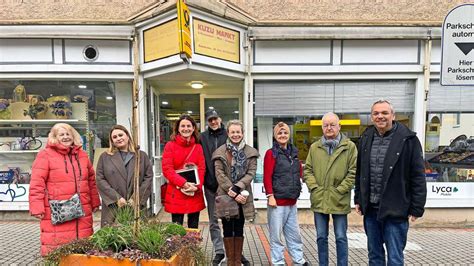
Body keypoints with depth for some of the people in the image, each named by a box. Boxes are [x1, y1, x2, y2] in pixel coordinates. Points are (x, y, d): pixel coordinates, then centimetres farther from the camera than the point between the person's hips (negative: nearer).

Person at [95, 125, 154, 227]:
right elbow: (100, 180, 1)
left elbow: (148, 177, 3)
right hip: (112, 207, 0)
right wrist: (116, 198, -9)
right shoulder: (105, 157, 9)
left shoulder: (142, 156, 9)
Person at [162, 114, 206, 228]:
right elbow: (167, 169, -8)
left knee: (194, 229, 11)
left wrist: (197, 186, -14)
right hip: (176, 194, -3)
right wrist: (184, 183, -18)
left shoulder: (198, 147, 7)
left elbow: (202, 168, 3)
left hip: (195, 193, 3)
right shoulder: (170, 145, -1)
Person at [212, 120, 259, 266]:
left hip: (242, 196, 1)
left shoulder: (250, 152, 4)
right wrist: (232, 192, -16)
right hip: (225, 196, -1)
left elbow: (251, 173, -4)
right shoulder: (220, 152, -1)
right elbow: (219, 174, -8)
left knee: (239, 229, 12)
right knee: (228, 229, 8)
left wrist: (237, 187, -17)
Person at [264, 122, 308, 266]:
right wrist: (270, 196, -17)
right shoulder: (271, 153, -7)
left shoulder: (293, 152, 11)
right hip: (277, 201, -6)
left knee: (294, 233, 17)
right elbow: (267, 177, -12)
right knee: (276, 235, 6)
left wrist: (296, 187, 8)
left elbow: (299, 171, 20)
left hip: (292, 201, 6)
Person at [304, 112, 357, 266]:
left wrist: (340, 190, -11)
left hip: (339, 201, -3)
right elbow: (307, 170, 8)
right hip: (319, 200, 3)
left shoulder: (349, 146, -2)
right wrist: (314, 187, -5)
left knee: (341, 238, 9)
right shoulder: (314, 147, 7)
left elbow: (353, 172, -5)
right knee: (321, 237, 14)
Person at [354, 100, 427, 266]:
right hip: (371, 209, 5)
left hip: (395, 211, -4)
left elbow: (418, 177, -7)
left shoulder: (408, 140, -9)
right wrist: (358, 199, 12)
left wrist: (416, 208, -8)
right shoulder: (366, 138, 6)